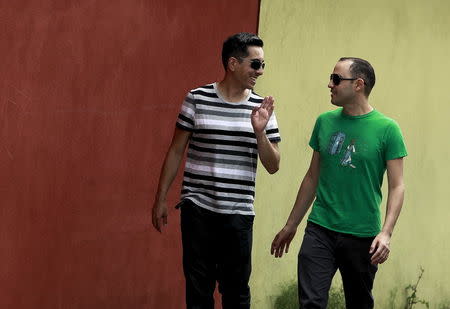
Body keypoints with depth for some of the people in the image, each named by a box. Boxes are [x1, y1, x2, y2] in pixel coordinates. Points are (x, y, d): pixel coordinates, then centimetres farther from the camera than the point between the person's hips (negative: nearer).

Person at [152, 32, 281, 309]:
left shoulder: (262, 109, 3)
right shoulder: (197, 99, -1)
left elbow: (273, 166, 4)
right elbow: (176, 151, 5)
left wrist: (260, 131, -12)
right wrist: (161, 198, 5)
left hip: (239, 214, 1)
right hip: (197, 208, -1)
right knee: (198, 286, 4)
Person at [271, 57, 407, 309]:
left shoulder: (387, 129, -6)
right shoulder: (325, 122, 6)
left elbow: (397, 187, -6)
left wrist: (386, 233, -19)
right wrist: (291, 226, 16)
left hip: (362, 237, -2)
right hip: (320, 231, 2)